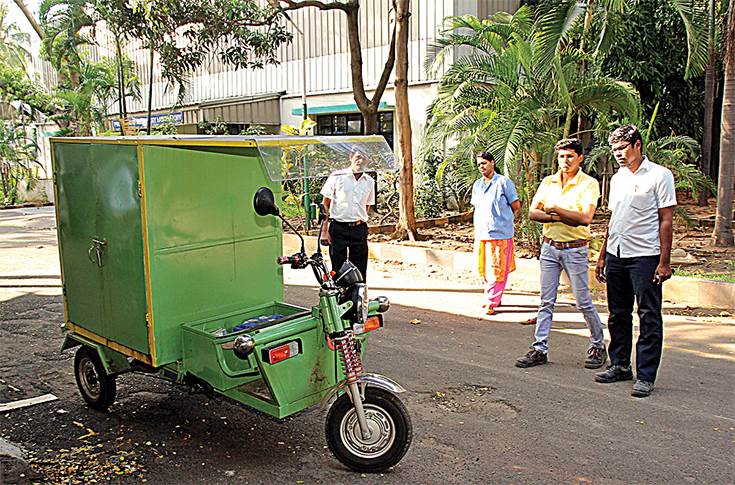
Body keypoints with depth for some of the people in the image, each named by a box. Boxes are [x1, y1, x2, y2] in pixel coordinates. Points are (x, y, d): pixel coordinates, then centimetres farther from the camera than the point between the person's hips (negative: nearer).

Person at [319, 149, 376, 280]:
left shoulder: (369, 181, 9)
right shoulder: (337, 176, -2)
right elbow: (325, 204, -1)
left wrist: (361, 221, 6)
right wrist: (324, 230, -7)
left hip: (359, 229, 3)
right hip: (338, 229, -3)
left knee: (360, 272, 5)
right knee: (338, 270, 1)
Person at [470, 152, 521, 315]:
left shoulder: (504, 182, -5)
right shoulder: (477, 185, 13)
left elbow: (516, 206, -1)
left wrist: (503, 218, 10)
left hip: (500, 234, -6)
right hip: (481, 233, 6)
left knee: (497, 270, -3)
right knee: (484, 269, 12)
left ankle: (492, 302, 1)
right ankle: (492, 298, 25)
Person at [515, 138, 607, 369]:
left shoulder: (589, 184, -6)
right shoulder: (548, 182, 8)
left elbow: (585, 218, -19)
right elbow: (532, 213, 0)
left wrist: (555, 209, -17)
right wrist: (559, 218, -13)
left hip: (575, 249, -4)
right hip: (549, 247, 4)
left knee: (583, 302, 3)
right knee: (546, 301, 6)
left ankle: (598, 346, 21)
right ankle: (540, 348, 11)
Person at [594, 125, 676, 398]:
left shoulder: (659, 175, -4)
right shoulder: (617, 179, 15)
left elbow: (666, 220, -7)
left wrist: (664, 261, -12)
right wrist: (603, 256, 17)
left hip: (645, 257, -7)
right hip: (616, 255, 7)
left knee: (649, 318, -2)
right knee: (618, 315, 13)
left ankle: (645, 376, 4)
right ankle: (620, 366, 24)